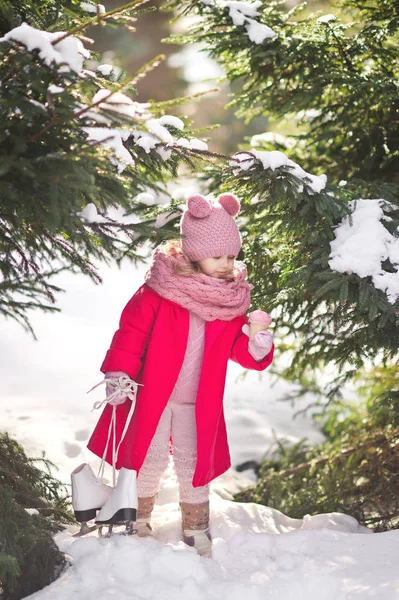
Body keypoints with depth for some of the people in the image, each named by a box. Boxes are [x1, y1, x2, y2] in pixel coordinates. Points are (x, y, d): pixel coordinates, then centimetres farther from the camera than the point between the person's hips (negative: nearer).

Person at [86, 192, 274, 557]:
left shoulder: (232, 299, -3)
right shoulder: (161, 289, -16)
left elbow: (240, 350, 0)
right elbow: (132, 332, -13)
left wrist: (258, 344, -21)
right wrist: (118, 375, -18)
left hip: (199, 403, 3)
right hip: (153, 394, -3)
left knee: (193, 462, 13)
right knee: (151, 458, 7)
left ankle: (196, 529, 29)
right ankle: (137, 519, 31)